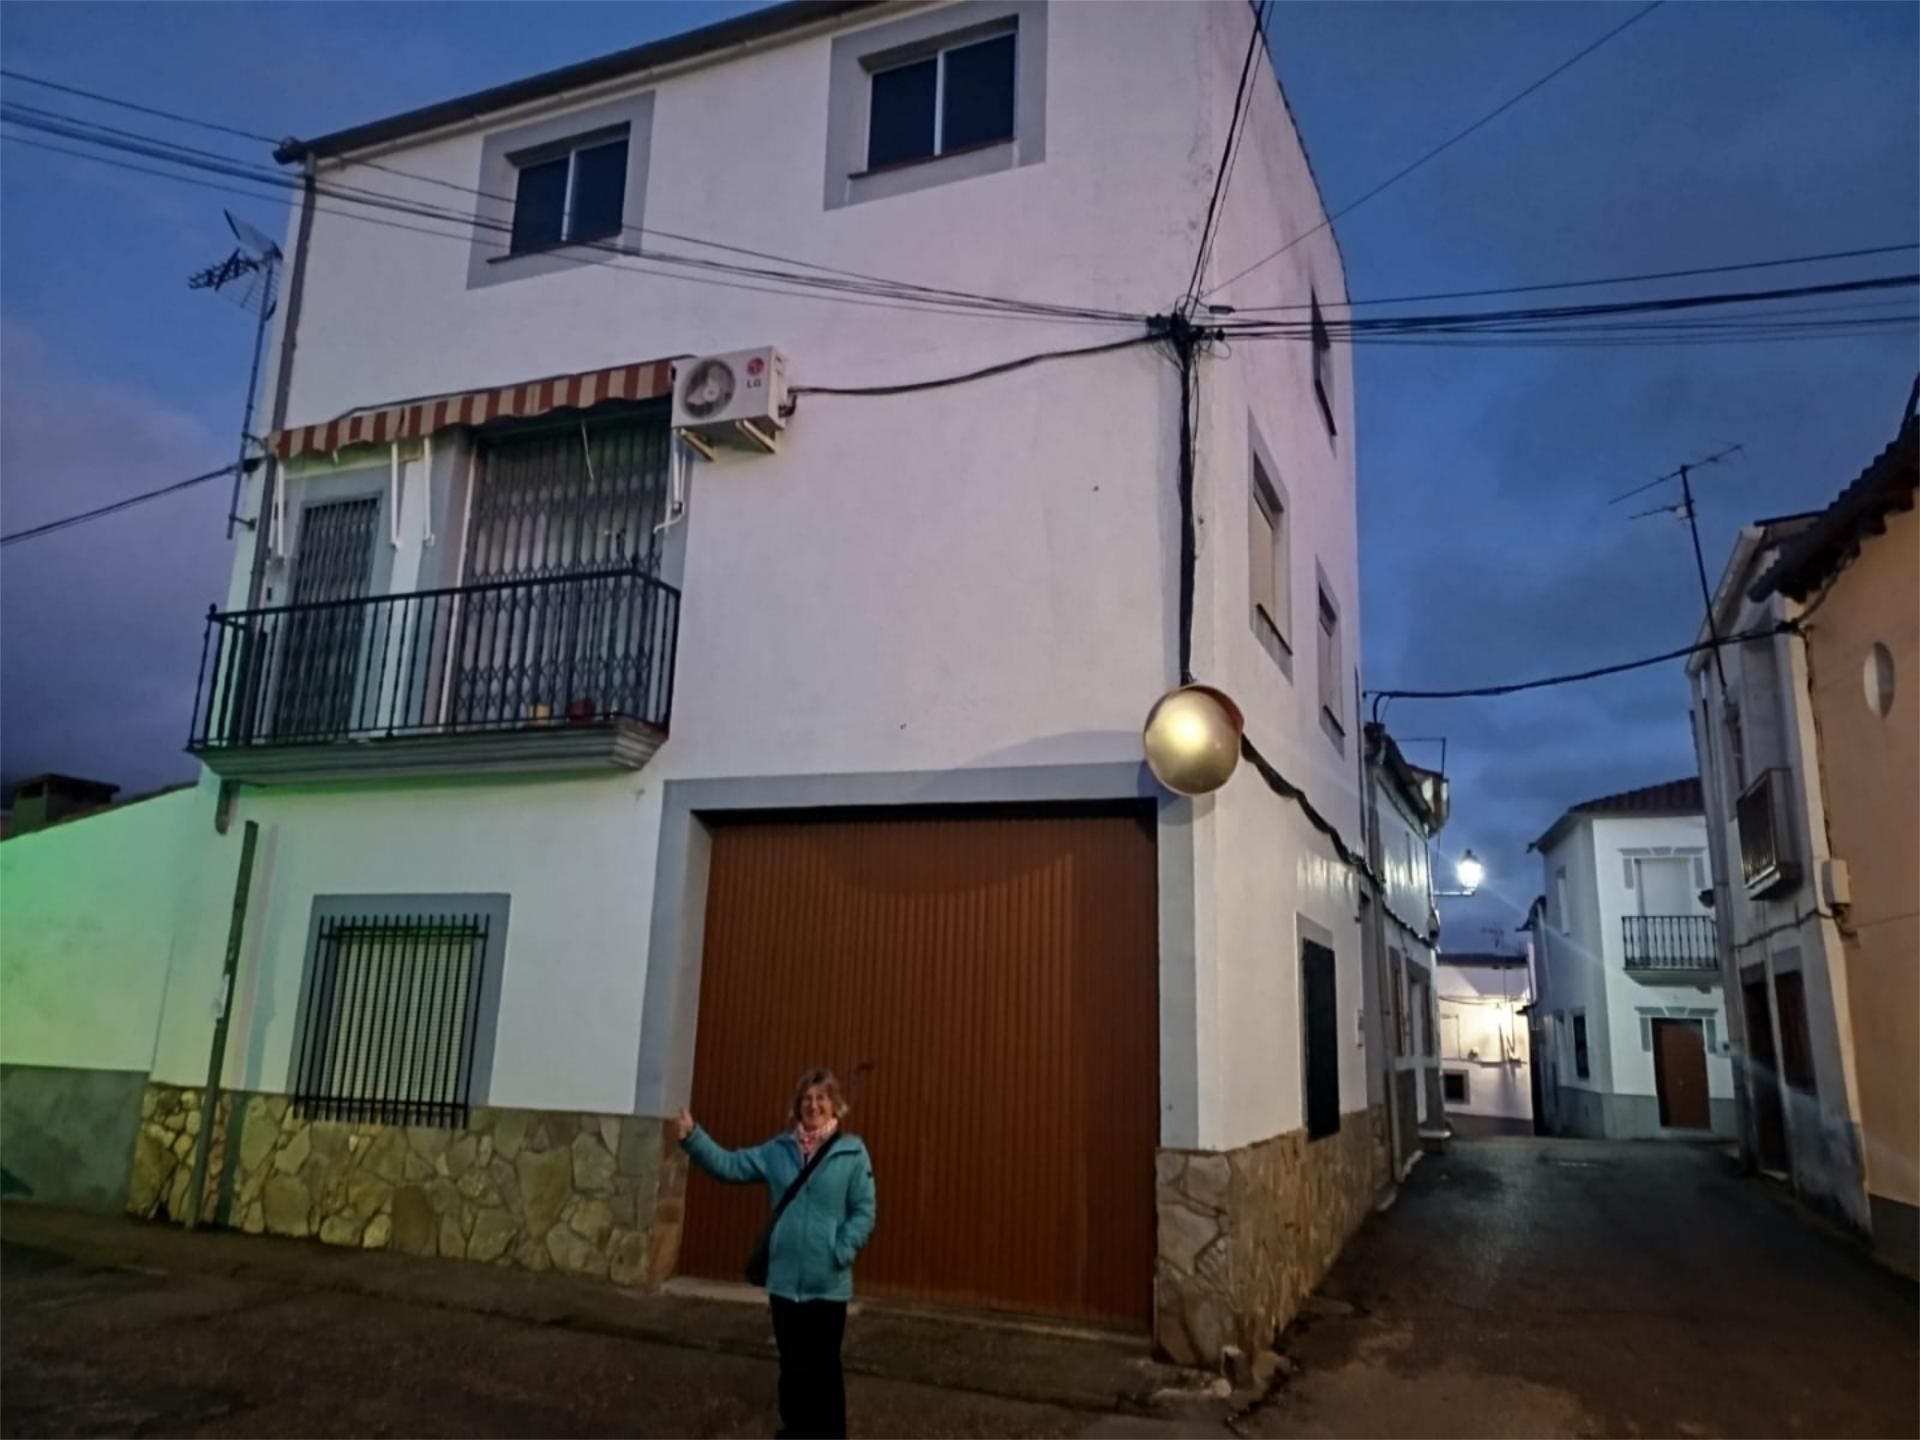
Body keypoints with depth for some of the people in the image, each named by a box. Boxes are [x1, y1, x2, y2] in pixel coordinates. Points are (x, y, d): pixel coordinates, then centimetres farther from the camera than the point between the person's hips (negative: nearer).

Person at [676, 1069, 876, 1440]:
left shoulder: (852, 1153, -7)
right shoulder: (778, 1150, 4)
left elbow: (863, 1213, -7)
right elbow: (729, 1165, 3)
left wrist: (841, 1252, -19)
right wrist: (693, 1138, -9)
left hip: (828, 1283, -3)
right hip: (784, 1279, 3)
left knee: (823, 1367, 7)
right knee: (792, 1366, 15)